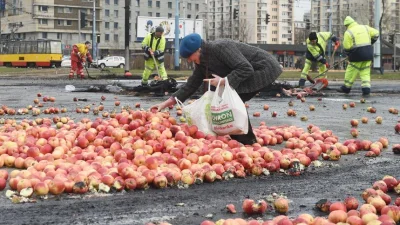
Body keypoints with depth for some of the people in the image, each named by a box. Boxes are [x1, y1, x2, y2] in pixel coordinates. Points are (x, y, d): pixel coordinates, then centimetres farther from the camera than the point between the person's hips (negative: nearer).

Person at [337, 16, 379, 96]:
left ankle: (346, 87, 18)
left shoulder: (348, 32, -6)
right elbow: (376, 34, 11)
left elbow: (346, 47, -8)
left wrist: (349, 55, 9)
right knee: (365, 72, 9)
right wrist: (370, 43, 21)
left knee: (351, 71, 9)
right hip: (368, 53, 5)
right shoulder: (365, 27, 8)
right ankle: (366, 88, -1)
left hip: (357, 54, -5)